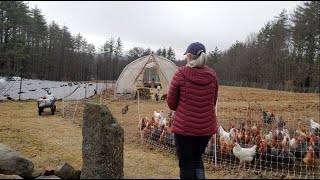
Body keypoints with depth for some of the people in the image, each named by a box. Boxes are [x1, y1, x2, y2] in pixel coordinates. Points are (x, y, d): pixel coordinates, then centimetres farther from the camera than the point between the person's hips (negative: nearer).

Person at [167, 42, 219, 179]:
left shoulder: (180, 74, -12)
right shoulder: (212, 75, -2)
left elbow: (171, 103, -3)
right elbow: (213, 102, 9)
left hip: (184, 126, -3)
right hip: (206, 127, 4)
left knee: (186, 164, 13)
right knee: (197, 159, 25)